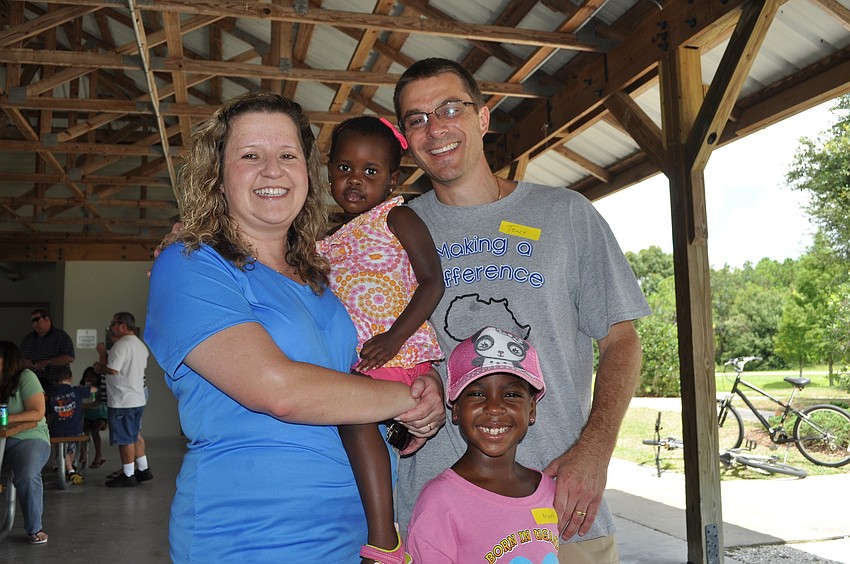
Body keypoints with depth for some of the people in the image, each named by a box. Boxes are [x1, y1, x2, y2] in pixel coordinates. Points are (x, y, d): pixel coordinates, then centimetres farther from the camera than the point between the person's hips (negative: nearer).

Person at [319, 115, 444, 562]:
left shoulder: (396, 217, -2)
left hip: (398, 353, -9)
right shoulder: (329, 235, 18)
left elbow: (433, 283, -10)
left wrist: (395, 337, -21)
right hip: (351, 358, 9)